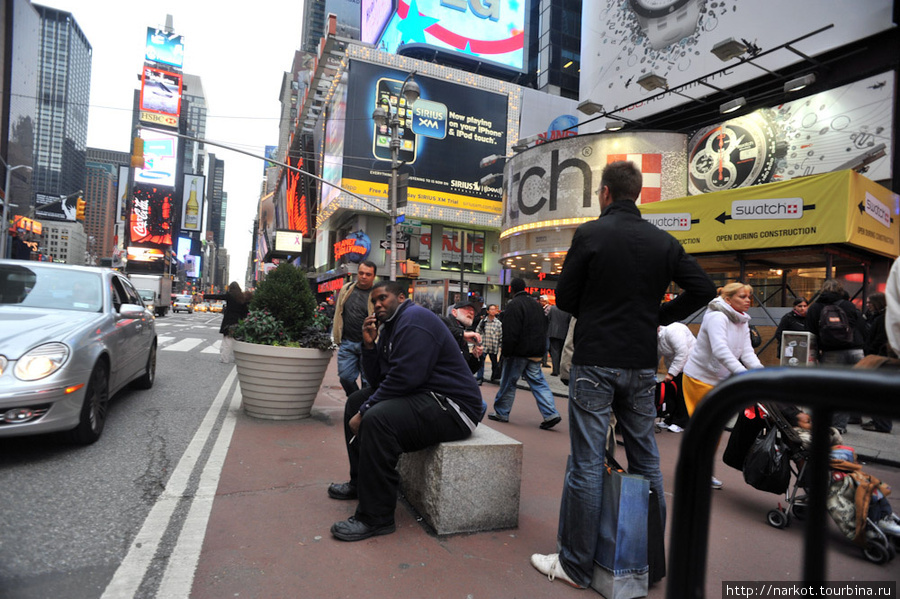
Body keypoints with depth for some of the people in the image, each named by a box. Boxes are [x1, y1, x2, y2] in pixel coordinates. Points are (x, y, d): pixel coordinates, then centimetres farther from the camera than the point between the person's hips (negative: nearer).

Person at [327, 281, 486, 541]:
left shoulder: (414, 319, -15)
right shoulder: (389, 327, 17)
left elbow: (404, 378, -26)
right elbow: (377, 381, 13)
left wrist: (364, 412, -17)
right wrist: (369, 344, -1)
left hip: (452, 407, -11)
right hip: (423, 396, 11)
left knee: (377, 419, -32)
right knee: (355, 401, 17)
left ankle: (375, 518, -18)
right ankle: (360, 483, 24)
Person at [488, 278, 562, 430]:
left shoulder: (514, 305, -12)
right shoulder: (537, 305, 14)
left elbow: (510, 333, -19)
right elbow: (544, 329, 19)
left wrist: (506, 351, -12)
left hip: (519, 353, -7)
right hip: (536, 353, 7)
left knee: (508, 382, 6)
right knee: (538, 382, 8)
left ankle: (501, 413, 17)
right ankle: (551, 414, -1)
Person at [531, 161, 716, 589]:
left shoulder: (591, 234, -8)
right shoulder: (664, 242, 5)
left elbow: (565, 298, -5)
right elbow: (703, 289, 6)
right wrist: (658, 316, 9)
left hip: (595, 363, -4)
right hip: (643, 364, 5)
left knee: (586, 465, 2)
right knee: (646, 461, 17)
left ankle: (575, 565, 13)